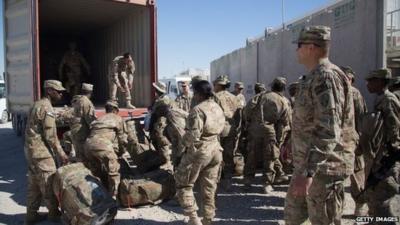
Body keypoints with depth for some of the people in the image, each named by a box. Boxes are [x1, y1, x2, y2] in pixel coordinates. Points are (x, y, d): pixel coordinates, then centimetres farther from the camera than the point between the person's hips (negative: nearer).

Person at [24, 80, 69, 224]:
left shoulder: (37, 104, 15)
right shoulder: (47, 108, -16)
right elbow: (50, 136, -19)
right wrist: (61, 154, -12)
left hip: (31, 149, 10)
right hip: (41, 151, -10)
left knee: (34, 184, 14)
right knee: (49, 184, 1)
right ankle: (54, 213, 13)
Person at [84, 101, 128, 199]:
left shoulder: (99, 119, 34)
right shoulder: (118, 119, 18)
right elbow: (123, 139, 14)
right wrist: (120, 152, 28)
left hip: (88, 144, 6)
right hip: (103, 145, -6)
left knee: (97, 173, 21)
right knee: (113, 172, 6)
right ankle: (113, 196, 4)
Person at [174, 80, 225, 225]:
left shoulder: (198, 110, -18)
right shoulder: (218, 108, 8)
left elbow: (193, 135, -22)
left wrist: (182, 145, -6)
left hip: (198, 151, -8)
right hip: (215, 150, 8)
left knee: (183, 184, 7)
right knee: (209, 187, 16)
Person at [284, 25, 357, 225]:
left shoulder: (326, 77, -18)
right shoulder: (313, 78, 14)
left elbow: (329, 131, -28)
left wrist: (308, 172, -34)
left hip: (324, 167, -10)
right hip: (307, 164, 10)